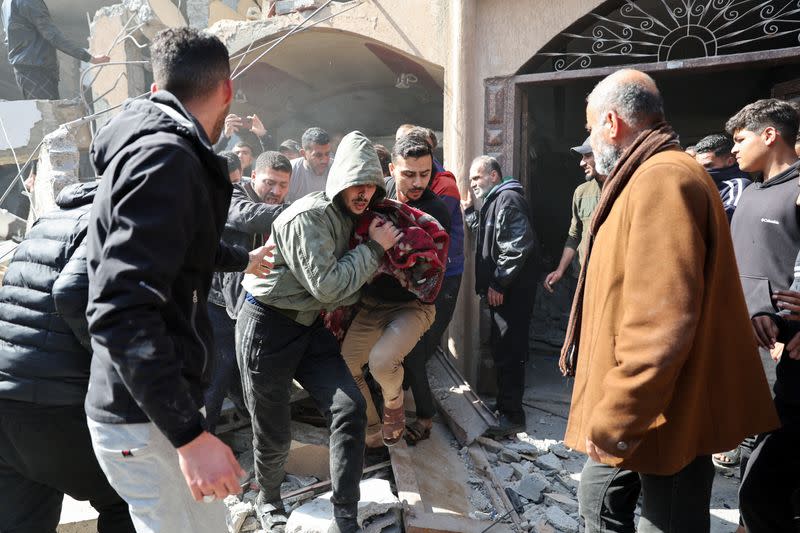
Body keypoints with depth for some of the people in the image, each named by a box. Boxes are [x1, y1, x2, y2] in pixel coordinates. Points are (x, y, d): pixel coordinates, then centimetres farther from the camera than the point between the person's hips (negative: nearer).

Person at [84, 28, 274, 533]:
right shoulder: (165, 159, -21)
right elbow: (122, 313, -29)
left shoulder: (159, 150, 12)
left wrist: (243, 258, 48)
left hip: (163, 402, 9)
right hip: (147, 419, -9)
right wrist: (190, 434, -28)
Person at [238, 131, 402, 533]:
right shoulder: (308, 217, -21)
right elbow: (327, 286, -25)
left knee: (349, 409, -6)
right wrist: (374, 248, -18)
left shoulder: (349, 216, 7)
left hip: (308, 325, 7)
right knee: (274, 433, 6)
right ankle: (268, 500, 38)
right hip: (267, 326, -7)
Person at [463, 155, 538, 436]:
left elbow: (517, 245, -22)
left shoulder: (508, 199, -13)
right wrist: (469, 212, 19)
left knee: (508, 352, -7)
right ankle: (505, 404, 27)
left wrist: (498, 283, -20)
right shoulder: (494, 200, 20)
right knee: (503, 349, 16)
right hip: (502, 290, 10)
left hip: (511, 292, -10)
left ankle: (512, 415, 1)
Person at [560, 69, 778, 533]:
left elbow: (660, 326, -29)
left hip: (662, 421, -10)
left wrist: (612, 421, -23)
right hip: (655, 409, 10)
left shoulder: (661, 180, -21)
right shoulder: (651, 176, 15)